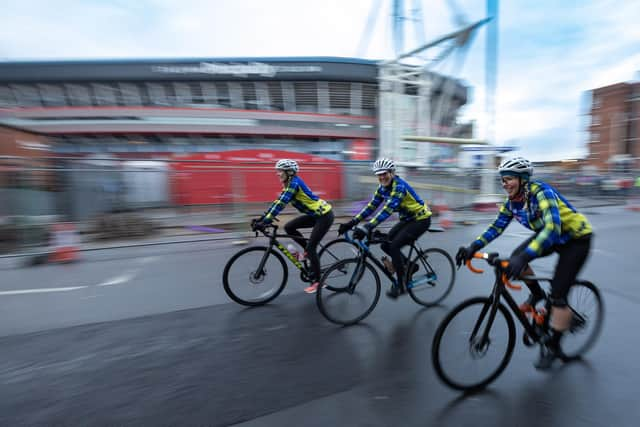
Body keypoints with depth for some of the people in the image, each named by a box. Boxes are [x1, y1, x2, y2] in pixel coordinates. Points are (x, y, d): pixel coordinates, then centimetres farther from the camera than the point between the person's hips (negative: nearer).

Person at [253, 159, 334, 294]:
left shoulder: (294, 183, -21)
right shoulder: (289, 184, 7)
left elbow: (281, 205, -27)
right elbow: (278, 201, 8)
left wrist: (264, 222, -28)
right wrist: (261, 218, 4)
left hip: (324, 215, -9)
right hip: (315, 214, 9)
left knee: (310, 247, -7)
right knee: (288, 227, 3)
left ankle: (317, 281, 8)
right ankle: (308, 250, 15)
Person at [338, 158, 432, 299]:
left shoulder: (399, 186, -28)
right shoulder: (382, 188, -3)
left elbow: (387, 209, -39)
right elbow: (371, 206, -6)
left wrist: (367, 227, -48)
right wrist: (352, 222, -15)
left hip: (421, 219, -8)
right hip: (407, 218, 8)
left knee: (394, 246, -19)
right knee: (385, 244, -1)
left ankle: (400, 285, -3)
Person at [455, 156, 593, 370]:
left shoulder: (541, 192, -32)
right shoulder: (512, 201, -10)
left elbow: (553, 228, -44)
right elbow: (496, 227, -10)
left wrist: (525, 256, -57)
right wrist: (472, 247, -24)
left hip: (576, 238, -7)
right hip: (549, 234, 7)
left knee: (557, 295, -12)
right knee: (515, 257, -14)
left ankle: (553, 346, 7)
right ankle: (536, 294, 15)